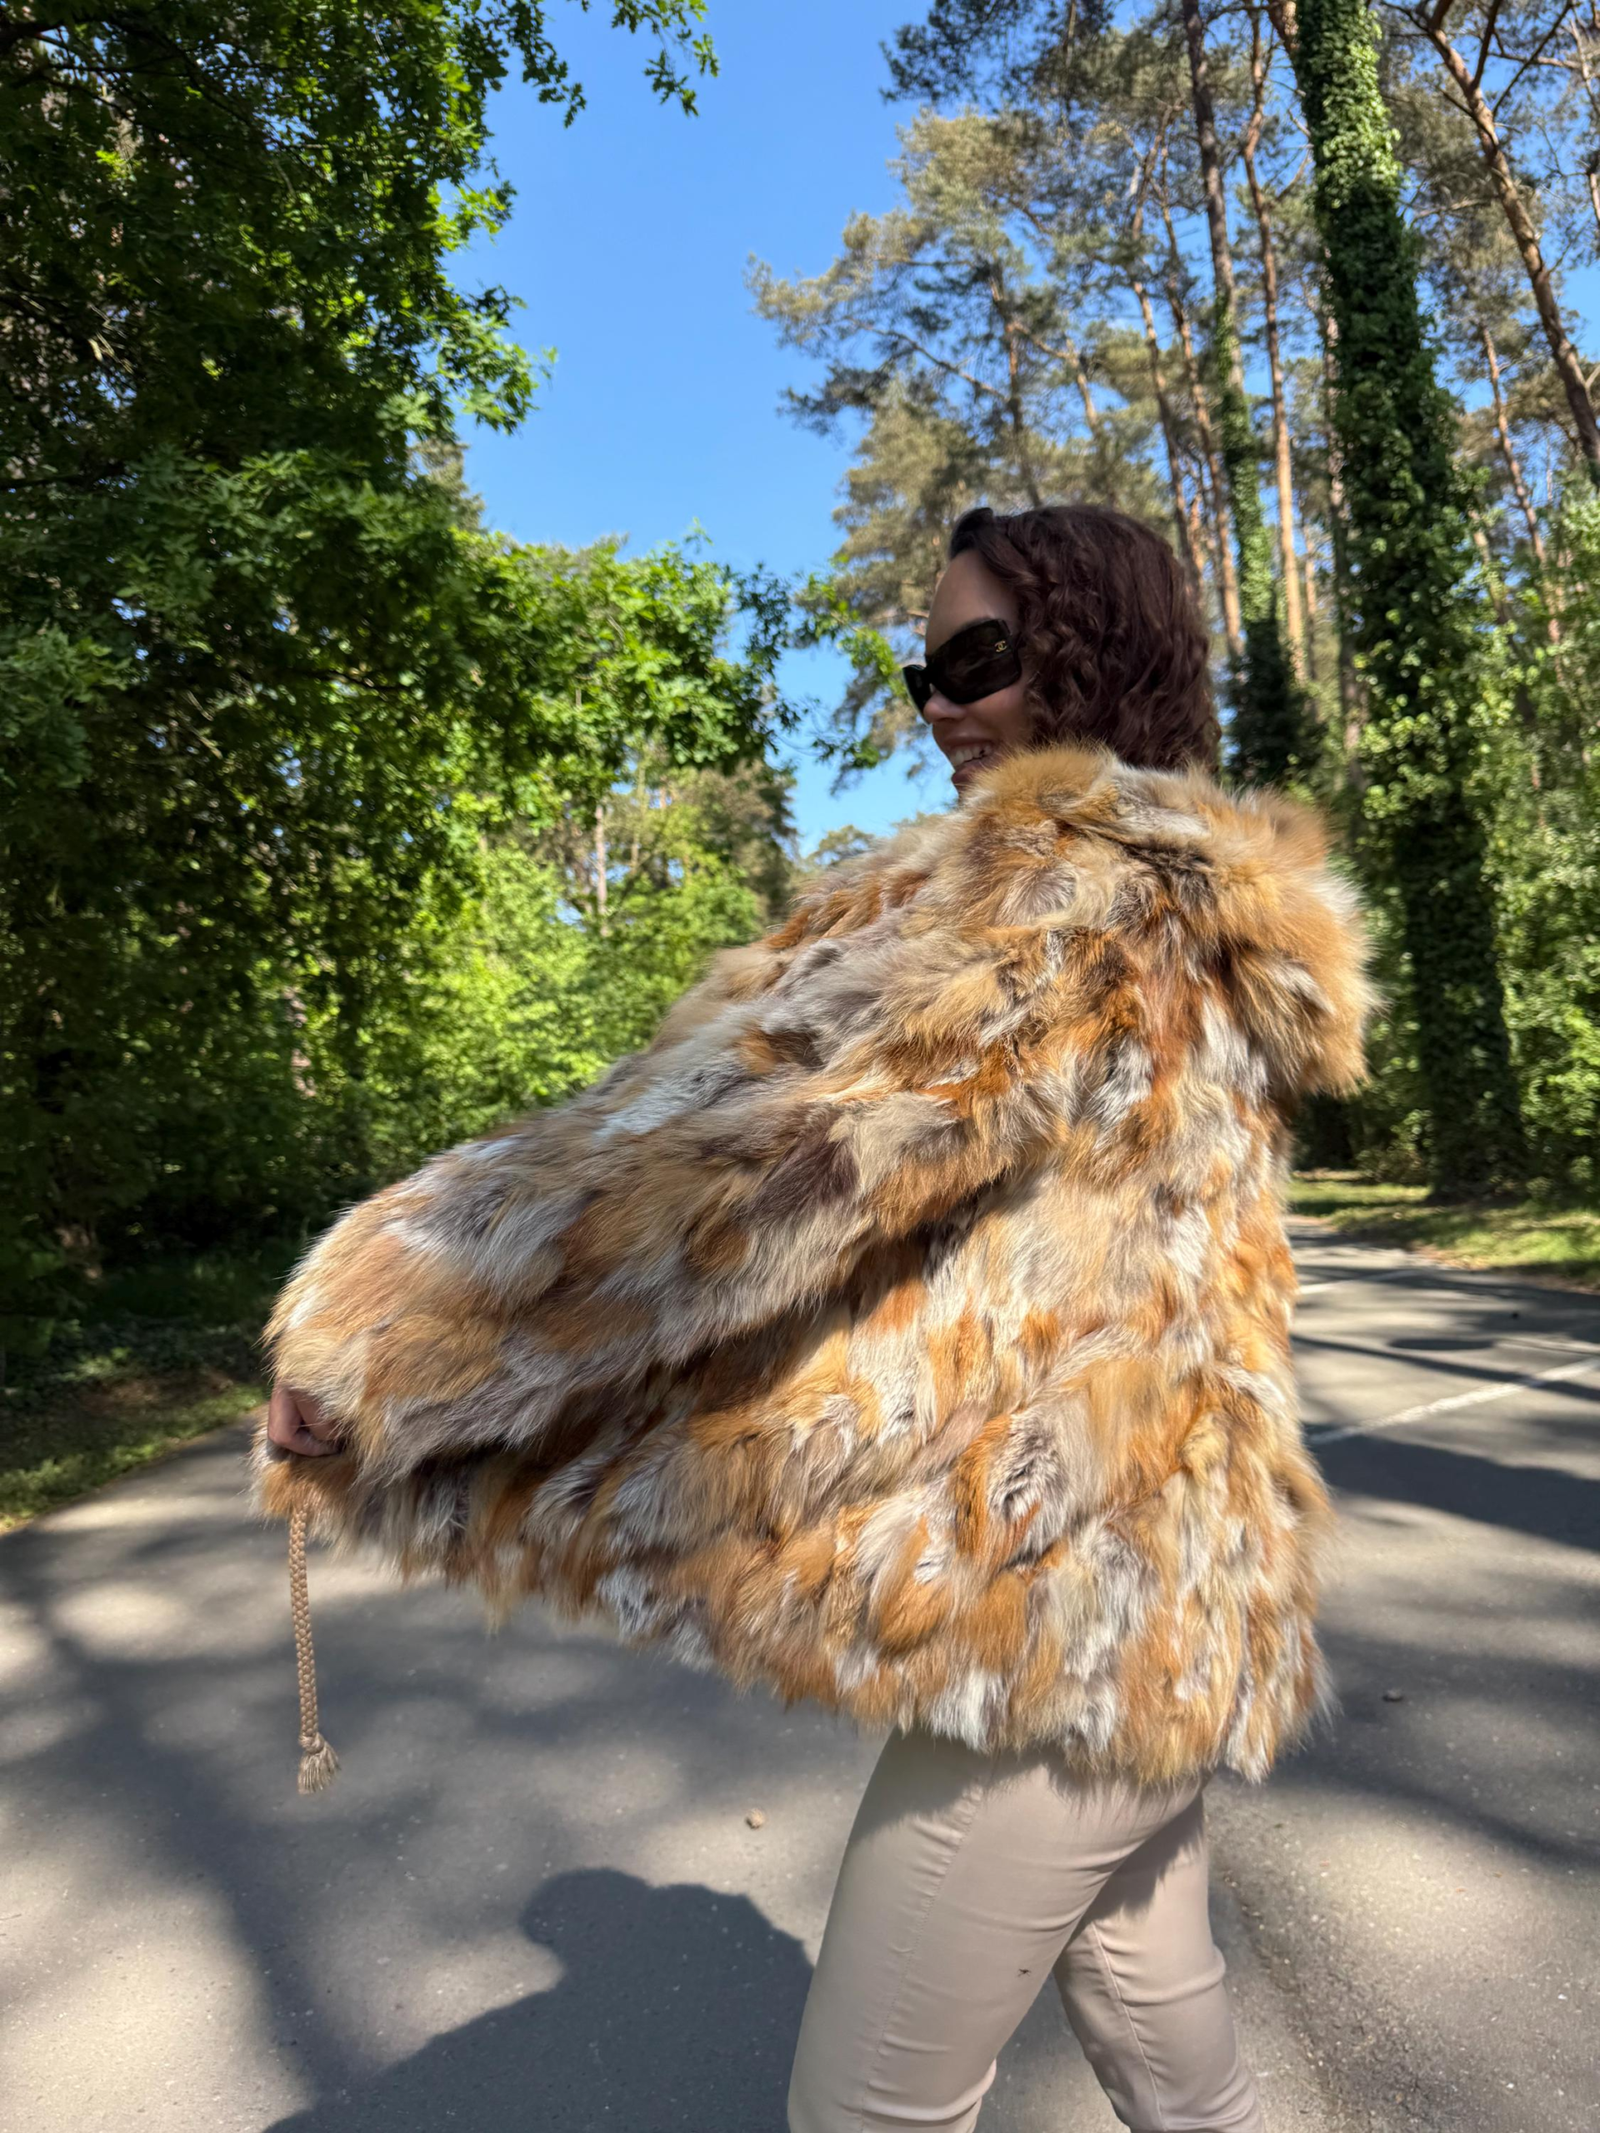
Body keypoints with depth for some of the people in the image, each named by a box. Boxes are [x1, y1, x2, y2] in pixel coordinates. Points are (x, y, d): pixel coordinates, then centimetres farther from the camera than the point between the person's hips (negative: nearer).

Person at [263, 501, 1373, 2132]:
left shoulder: (1063, 878, -17)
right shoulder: (1200, 909, 13)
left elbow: (763, 1142, -25)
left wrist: (375, 1334, -18)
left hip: (1060, 1602, -9)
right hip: (1152, 1592, 9)